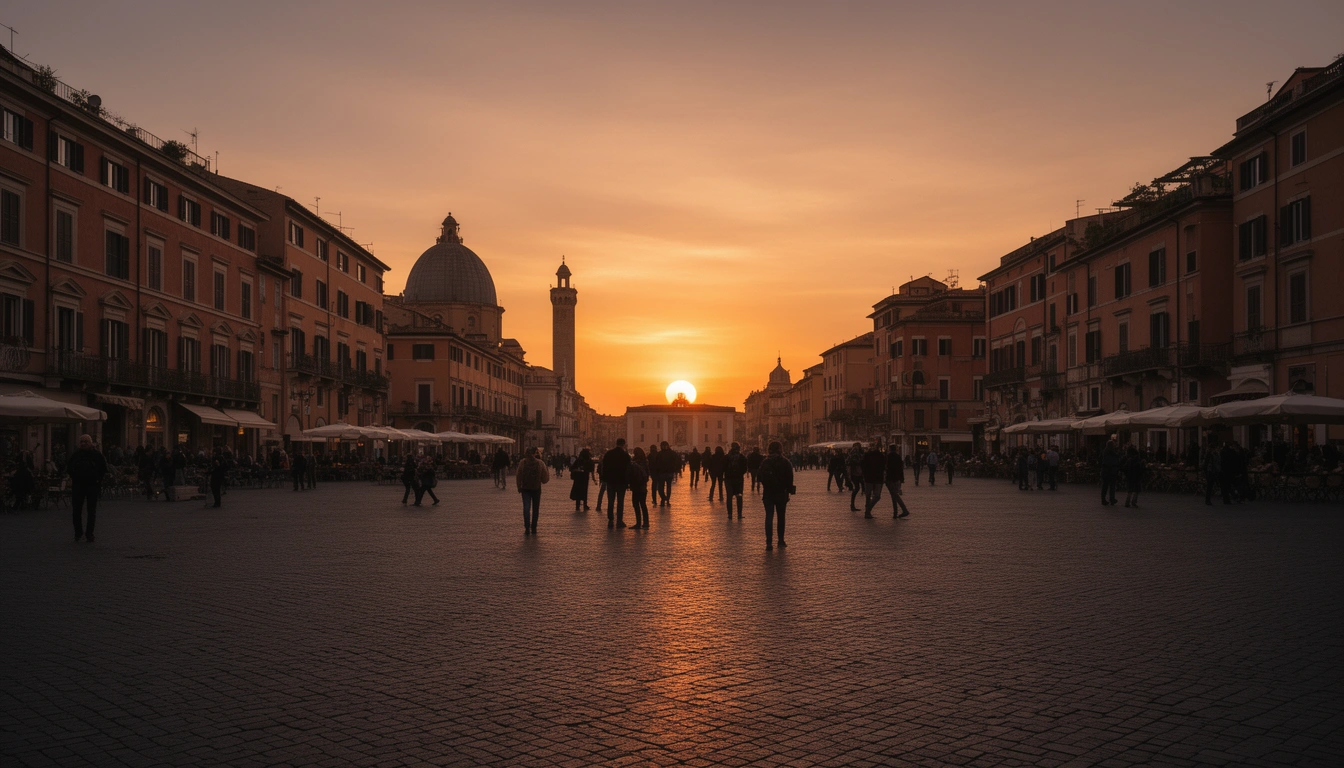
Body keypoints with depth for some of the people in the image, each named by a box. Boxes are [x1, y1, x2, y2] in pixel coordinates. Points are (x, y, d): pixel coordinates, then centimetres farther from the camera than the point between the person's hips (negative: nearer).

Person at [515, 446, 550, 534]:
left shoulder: (522, 462, -7)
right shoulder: (540, 463, -8)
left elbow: (518, 477, -1)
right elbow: (544, 479, -5)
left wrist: (519, 487, 9)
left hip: (525, 488, 0)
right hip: (537, 488, 1)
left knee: (526, 507, -4)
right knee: (535, 509, 12)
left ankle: (527, 528, -17)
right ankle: (533, 528, 15)